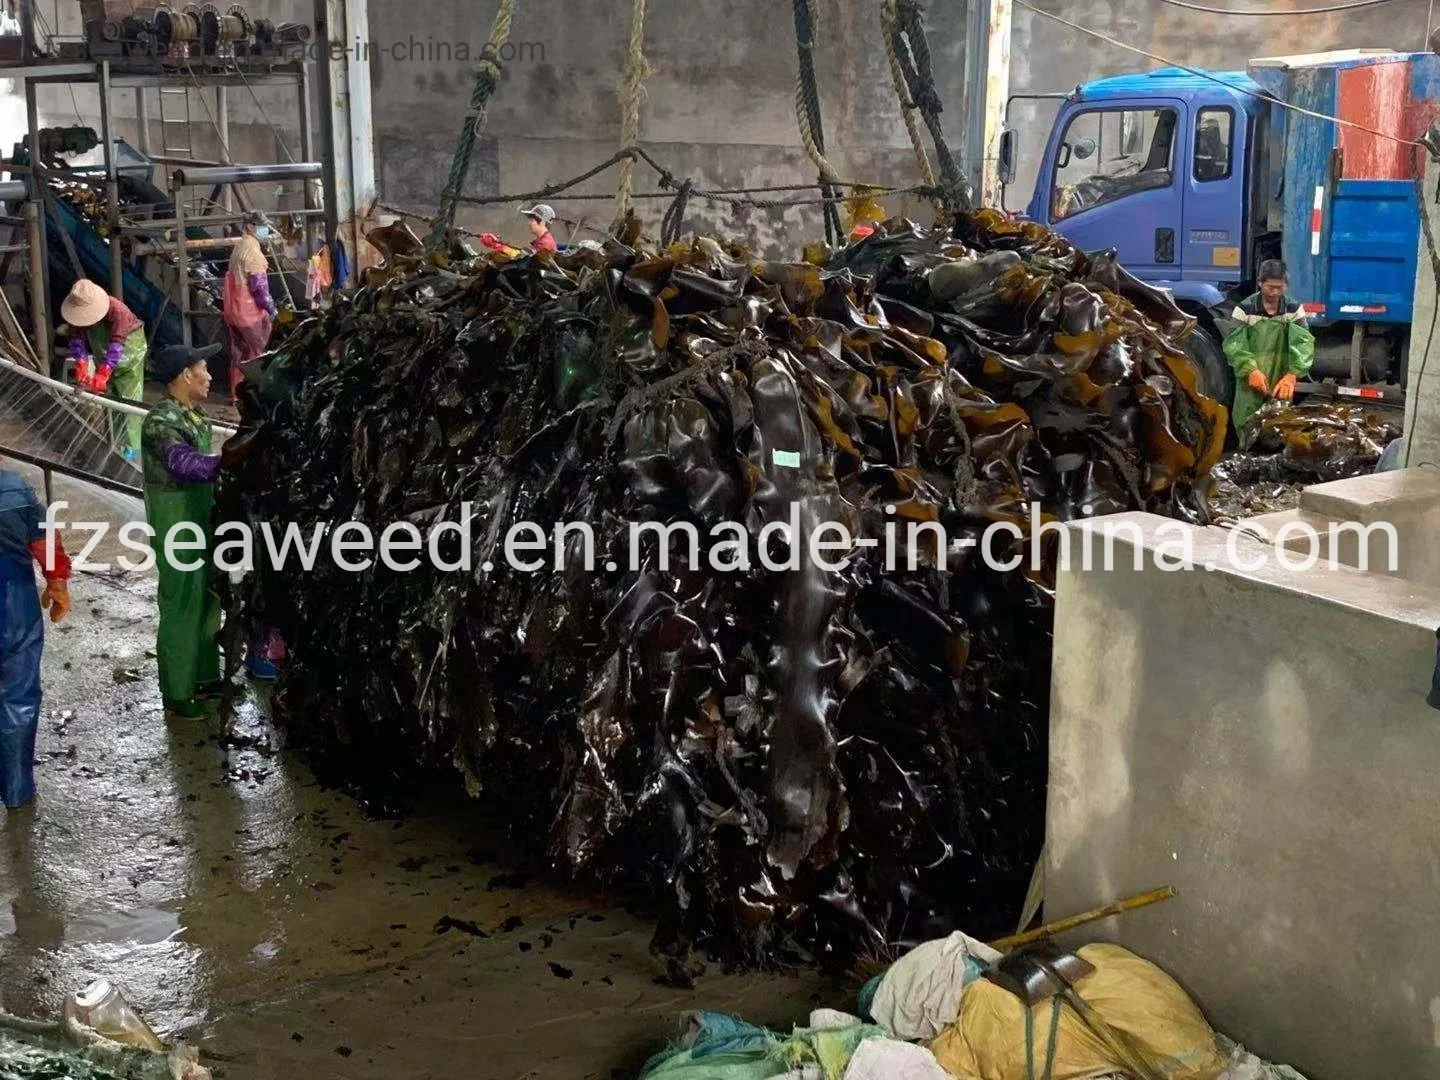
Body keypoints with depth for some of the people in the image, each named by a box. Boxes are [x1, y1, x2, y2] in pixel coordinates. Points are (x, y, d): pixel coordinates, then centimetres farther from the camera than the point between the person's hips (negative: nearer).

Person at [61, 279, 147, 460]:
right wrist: (81, 366, -38)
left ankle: (131, 446, -3)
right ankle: (116, 444, 23)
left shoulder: (117, 311, -37)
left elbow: (116, 346, -43)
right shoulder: (77, 313, -18)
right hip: (103, 359, 6)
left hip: (128, 354, -6)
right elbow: (77, 338, -21)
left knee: (128, 400, -8)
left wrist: (102, 375, -51)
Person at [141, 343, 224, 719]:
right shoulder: (162, 421, -21)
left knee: (206, 604, 18)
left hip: (200, 526, 9)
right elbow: (185, 463, -37)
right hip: (178, 531, -9)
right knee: (180, 610, 1)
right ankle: (177, 694, 12)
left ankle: (204, 676, 33)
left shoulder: (193, 415, 8)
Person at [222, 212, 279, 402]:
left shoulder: (239, 248, 15)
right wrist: (271, 307, -12)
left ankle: (236, 394, 17)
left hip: (234, 310, 9)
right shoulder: (252, 250, -15)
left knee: (239, 352, 13)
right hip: (250, 310, -9)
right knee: (259, 354, -2)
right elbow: (259, 285, -20)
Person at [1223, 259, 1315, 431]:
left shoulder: (1294, 310, 2)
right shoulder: (1244, 309, -4)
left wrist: (1292, 375, -26)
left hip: (1282, 384, 2)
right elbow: (1233, 345, -10)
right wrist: (1251, 370, -27)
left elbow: (1305, 344, -9)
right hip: (1251, 383, -2)